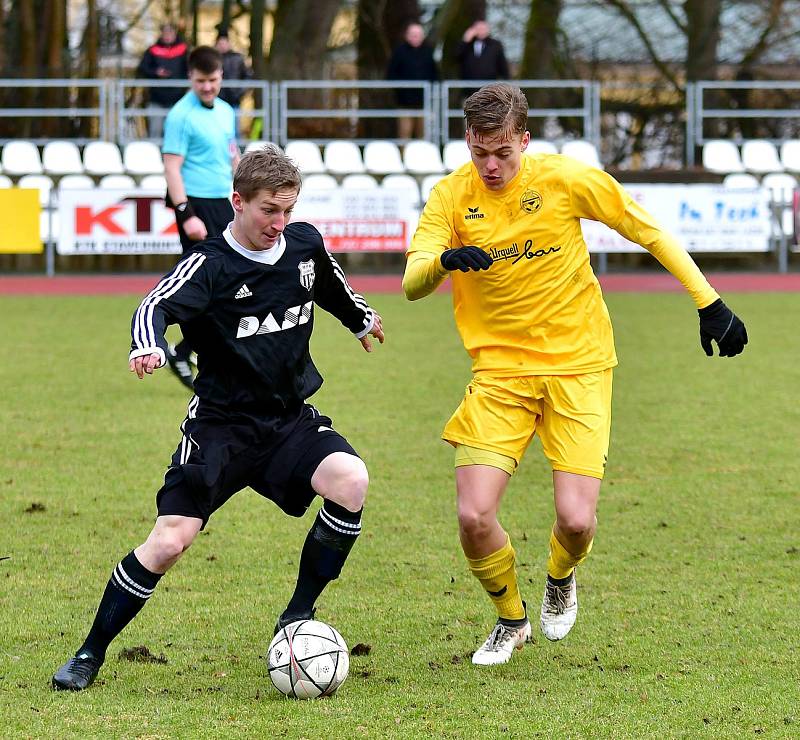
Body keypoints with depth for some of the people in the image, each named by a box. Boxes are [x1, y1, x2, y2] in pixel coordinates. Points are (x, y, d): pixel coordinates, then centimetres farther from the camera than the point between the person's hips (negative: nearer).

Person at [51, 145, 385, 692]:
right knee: (170, 541, -14)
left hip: (291, 420, 4)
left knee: (351, 481, -25)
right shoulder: (211, 265, -14)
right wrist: (149, 347, -54)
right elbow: (158, 305, -31)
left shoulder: (304, 244, 2)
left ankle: (297, 619, -9)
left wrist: (362, 319, 45)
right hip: (221, 423, -4)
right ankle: (91, 654, 3)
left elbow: (333, 286, 26)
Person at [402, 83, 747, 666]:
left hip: (577, 364, -1)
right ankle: (511, 619, 19)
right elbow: (412, 284, -18)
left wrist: (708, 301, 0)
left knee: (576, 520, -13)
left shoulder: (566, 179, -9)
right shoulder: (452, 196, -6)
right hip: (499, 371, 1)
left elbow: (647, 229, 3)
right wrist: (445, 260, -41)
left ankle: (561, 579, 27)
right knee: (474, 517, -13)